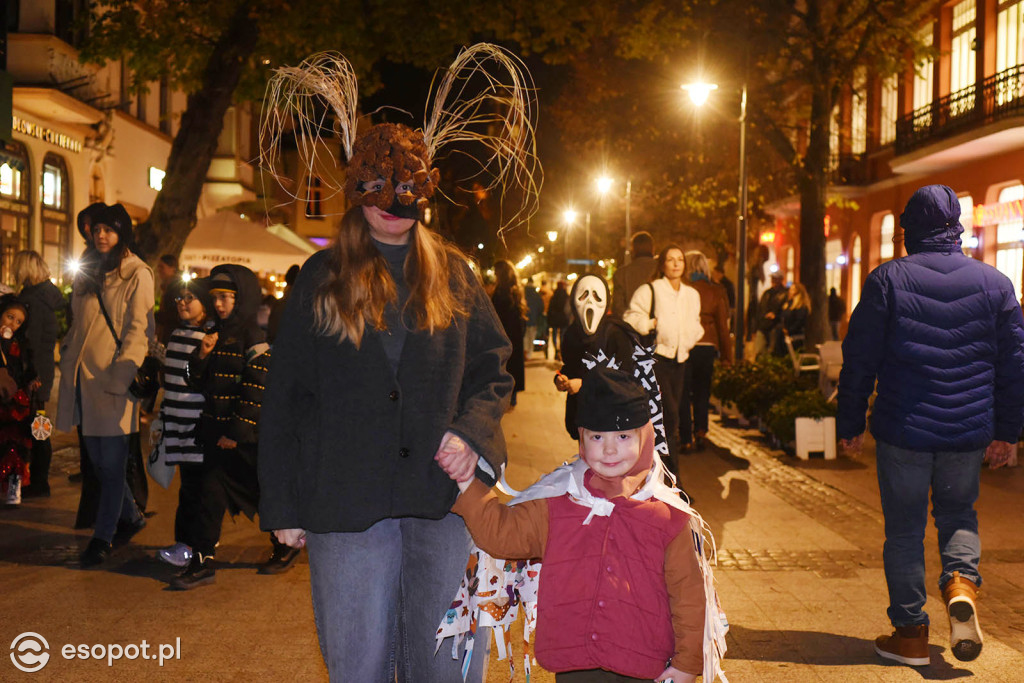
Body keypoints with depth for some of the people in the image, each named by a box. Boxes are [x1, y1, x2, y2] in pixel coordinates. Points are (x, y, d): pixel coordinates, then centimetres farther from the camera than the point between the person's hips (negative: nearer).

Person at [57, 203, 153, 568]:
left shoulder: (137, 274, -4)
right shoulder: (87, 271, 17)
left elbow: (138, 330, -9)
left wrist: (120, 376, -18)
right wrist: (68, 355, 14)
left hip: (112, 378, -7)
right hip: (82, 376, 7)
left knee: (111, 461, -2)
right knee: (96, 458, 11)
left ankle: (103, 537, 7)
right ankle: (131, 516, 28)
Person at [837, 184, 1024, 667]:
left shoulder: (887, 279, -4)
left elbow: (858, 359, -4)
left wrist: (849, 424, 4)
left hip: (902, 429, -2)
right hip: (969, 431, 2)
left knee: (904, 529, 8)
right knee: (958, 513, 23)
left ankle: (910, 633, 13)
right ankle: (961, 581, -3)